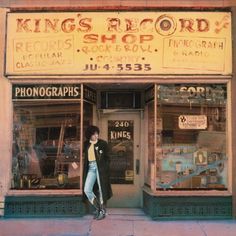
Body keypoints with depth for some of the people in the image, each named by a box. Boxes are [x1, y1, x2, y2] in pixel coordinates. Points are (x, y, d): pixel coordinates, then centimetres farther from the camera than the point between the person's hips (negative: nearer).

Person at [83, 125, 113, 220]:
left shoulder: (102, 143, -2)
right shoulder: (86, 144, 10)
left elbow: (107, 157, -2)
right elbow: (85, 157, 16)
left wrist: (106, 169, -10)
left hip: (100, 167, -4)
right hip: (90, 168, 4)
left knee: (101, 189, 0)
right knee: (87, 190, -1)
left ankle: (102, 211, 14)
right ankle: (98, 207, 16)